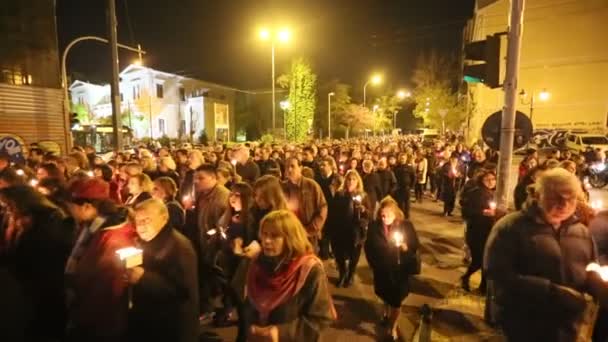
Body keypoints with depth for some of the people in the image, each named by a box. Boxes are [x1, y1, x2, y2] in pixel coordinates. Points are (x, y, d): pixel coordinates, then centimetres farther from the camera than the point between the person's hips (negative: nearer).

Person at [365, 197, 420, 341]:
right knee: (384, 294, 25)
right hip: (381, 269, 2)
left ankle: (392, 327, 34)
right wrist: (373, 264, -2)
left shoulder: (406, 226, -16)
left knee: (396, 299, 10)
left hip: (400, 269, -2)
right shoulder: (374, 226, -13)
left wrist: (404, 246, -30)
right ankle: (387, 312, 58)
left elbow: (415, 246, -11)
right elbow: (369, 247, -2)